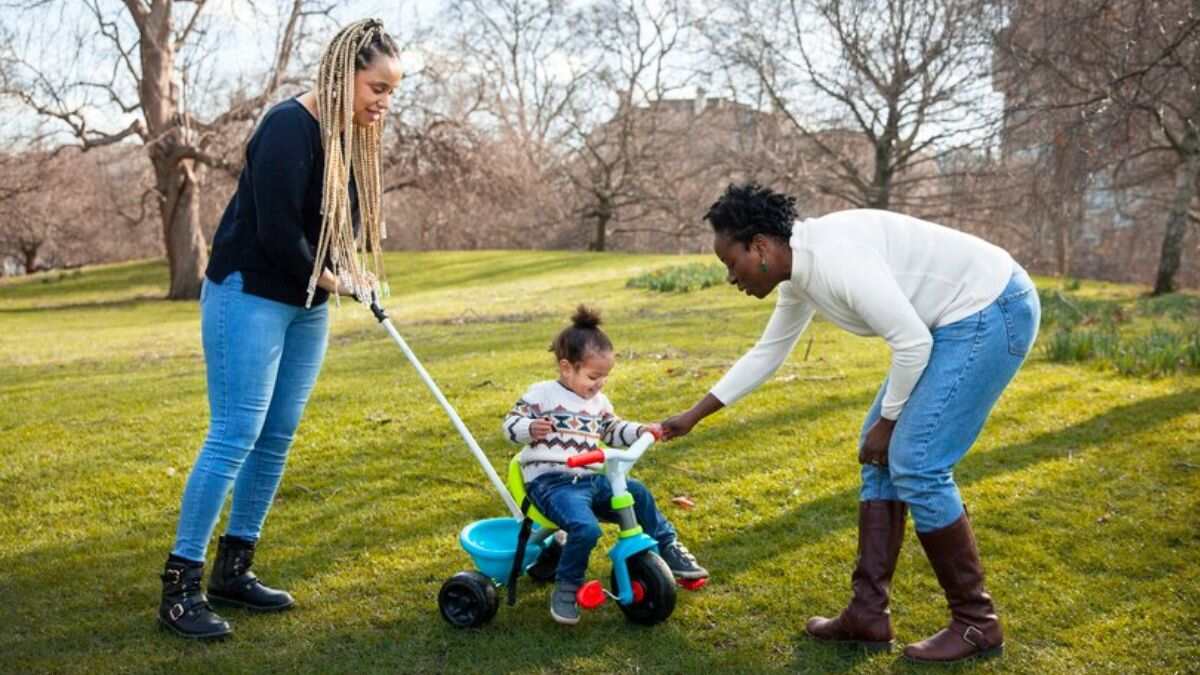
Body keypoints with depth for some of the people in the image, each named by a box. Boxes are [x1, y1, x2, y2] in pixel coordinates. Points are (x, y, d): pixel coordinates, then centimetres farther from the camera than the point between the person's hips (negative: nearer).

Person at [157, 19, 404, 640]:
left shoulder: (351, 138, 7)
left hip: (306, 305, 8)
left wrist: (349, 273, -8)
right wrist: (330, 278, -10)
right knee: (234, 436, -9)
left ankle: (233, 570, 20)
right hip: (249, 295, -8)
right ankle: (180, 585, 1)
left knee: (277, 438, 8)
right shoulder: (290, 126, -19)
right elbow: (276, 230, -24)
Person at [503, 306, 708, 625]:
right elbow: (510, 425, -1)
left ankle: (667, 547, 27)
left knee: (637, 493, 4)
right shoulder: (541, 394, -2)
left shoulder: (599, 402, 18)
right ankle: (566, 587, -9)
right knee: (586, 528, -31)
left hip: (591, 480, 7)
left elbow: (614, 431, 31)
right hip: (551, 482, -7)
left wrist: (643, 430, 14)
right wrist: (531, 428, -23)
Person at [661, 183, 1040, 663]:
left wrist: (887, 419, -9)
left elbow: (913, 344, -24)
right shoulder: (799, 276, 5)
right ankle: (868, 614, 14)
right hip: (959, 318, 10)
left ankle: (975, 623, 5)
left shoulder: (834, 258, -26)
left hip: (992, 311, -10)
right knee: (882, 453, 8)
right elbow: (766, 353, 18)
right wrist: (693, 416, 20)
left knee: (916, 463, -10)